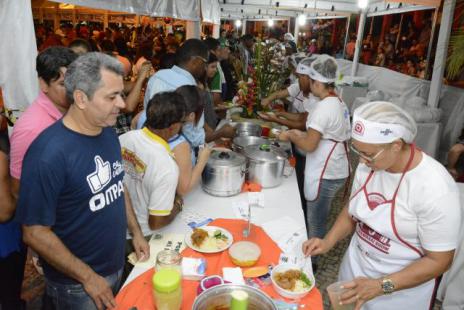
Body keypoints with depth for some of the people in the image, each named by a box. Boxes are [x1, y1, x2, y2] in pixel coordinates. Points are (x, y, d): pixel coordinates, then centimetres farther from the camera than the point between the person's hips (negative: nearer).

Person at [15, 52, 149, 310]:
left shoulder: (108, 132, -4)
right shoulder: (49, 153, -27)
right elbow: (34, 233, -22)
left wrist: (136, 231, 5)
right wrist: (89, 277, -17)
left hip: (117, 265, 7)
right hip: (77, 284, -7)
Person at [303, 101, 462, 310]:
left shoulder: (436, 189, -28)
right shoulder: (368, 165, -11)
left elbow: (439, 261, -19)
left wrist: (380, 286, -25)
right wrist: (328, 241, -9)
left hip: (399, 292, -5)